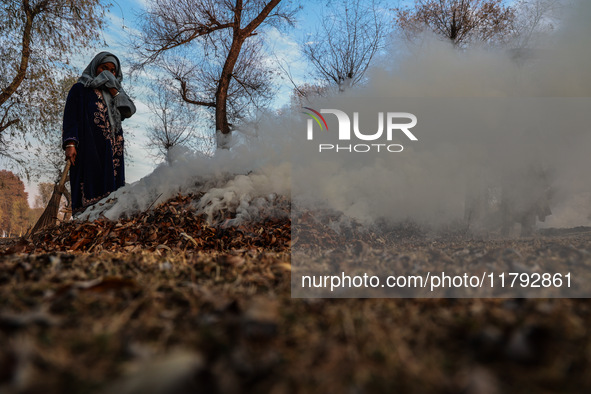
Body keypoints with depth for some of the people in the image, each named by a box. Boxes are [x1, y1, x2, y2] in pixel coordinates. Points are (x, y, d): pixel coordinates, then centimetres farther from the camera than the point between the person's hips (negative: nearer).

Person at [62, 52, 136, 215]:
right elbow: (70, 117, 1)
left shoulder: (116, 94, 26)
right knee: (92, 185, -15)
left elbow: (129, 111, 8)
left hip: (113, 149, 5)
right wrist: (70, 143, -13)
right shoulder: (80, 88, 12)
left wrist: (113, 90, 2)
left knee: (112, 186, -5)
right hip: (90, 147, -5)